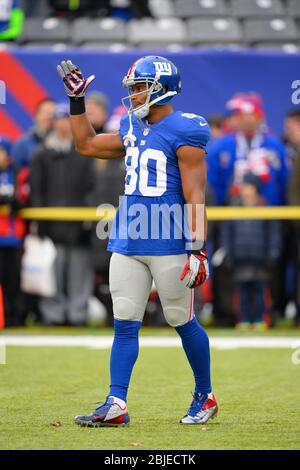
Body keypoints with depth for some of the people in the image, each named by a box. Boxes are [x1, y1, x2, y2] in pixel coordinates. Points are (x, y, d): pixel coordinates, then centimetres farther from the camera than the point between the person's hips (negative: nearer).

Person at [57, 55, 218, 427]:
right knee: (124, 324, 2)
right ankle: (116, 405, -1)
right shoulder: (133, 129, 14)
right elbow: (87, 145, 28)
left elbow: (195, 195, -14)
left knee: (181, 322, 3)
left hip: (169, 243, -7)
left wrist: (198, 248, -19)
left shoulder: (184, 131, -10)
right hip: (128, 242, 7)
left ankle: (205, 397, 19)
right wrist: (77, 101, 23)